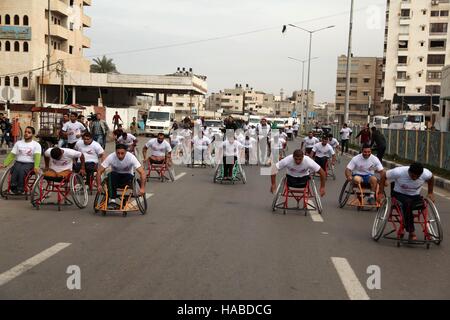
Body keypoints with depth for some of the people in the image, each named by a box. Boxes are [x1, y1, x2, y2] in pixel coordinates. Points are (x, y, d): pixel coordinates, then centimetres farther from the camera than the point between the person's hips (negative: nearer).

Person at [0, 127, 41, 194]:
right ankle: (13, 186, -33)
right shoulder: (18, 143, 15)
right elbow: (11, 155, 9)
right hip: (18, 162, 3)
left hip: (29, 163, -3)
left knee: (22, 170, -34)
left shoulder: (36, 145, 4)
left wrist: (36, 167, -31)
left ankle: (20, 189, -29)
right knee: (16, 169, -32)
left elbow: (37, 157, -13)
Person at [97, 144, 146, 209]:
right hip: (115, 176, 1)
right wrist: (99, 185, -31)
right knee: (110, 175, -33)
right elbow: (99, 171, -19)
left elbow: (142, 173, -28)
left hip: (127, 176, -1)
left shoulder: (131, 157, -24)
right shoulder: (111, 157, -21)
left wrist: (142, 188, -37)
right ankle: (112, 200, -32)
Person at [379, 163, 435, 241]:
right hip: (399, 194, -3)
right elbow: (383, 177, -11)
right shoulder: (399, 172, -25)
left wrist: (430, 193, 9)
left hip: (415, 196, 3)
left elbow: (431, 178, 8)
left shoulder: (426, 174, -18)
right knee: (407, 203, -37)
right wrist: (381, 193, -13)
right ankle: (411, 232, -33)